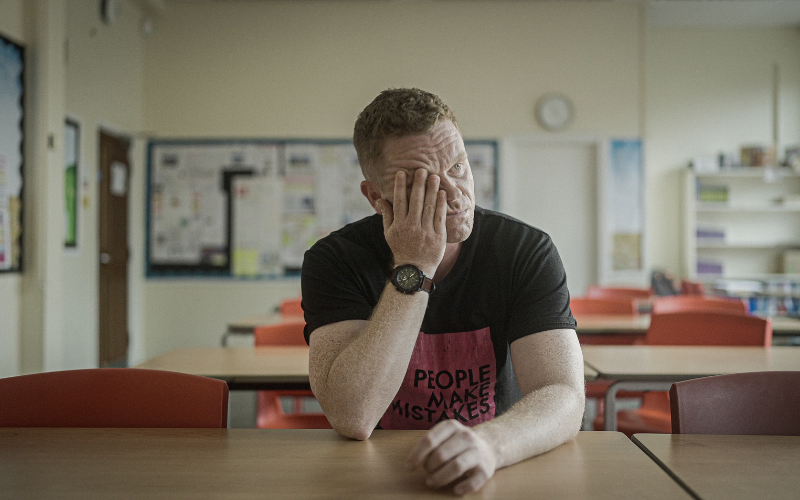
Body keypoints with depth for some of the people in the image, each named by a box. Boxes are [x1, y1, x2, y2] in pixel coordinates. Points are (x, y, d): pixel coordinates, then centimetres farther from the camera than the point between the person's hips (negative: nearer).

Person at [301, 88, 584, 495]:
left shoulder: (526, 252, -7)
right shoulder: (334, 261, -9)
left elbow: (565, 398, -16)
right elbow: (352, 418, -19)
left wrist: (487, 442, -36)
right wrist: (413, 272, -21)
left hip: (493, 474, 1)